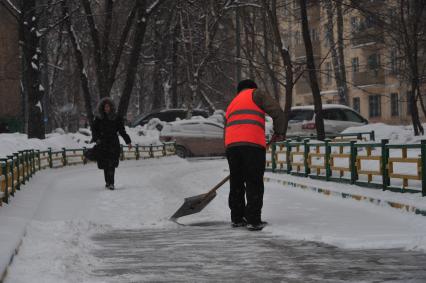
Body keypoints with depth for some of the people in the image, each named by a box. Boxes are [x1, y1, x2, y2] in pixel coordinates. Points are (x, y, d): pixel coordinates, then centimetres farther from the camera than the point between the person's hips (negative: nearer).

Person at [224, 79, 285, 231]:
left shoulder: (232, 105, 31)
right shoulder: (256, 94, 12)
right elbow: (277, 112, -1)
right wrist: (278, 132, 12)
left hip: (231, 146, 6)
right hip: (253, 144, -6)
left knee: (236, 183, 17)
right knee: (254, 184, -1)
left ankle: (237, 218, 23)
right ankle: (253, 220, -3)